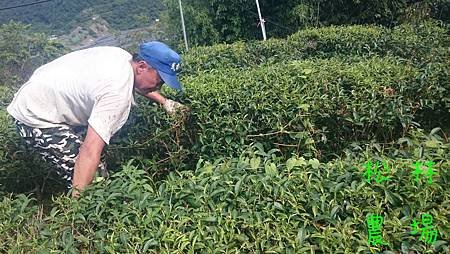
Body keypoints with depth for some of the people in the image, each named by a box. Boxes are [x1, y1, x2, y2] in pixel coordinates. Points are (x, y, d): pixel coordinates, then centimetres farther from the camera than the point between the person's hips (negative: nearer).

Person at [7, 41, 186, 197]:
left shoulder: (123, 56, -5)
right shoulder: (118, 92, -33)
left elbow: (142, 82, 21)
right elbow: (90, 151, -38)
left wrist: (164, 102, 22)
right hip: (35, 118, -10)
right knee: (86, 178, -13)